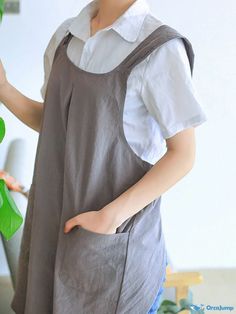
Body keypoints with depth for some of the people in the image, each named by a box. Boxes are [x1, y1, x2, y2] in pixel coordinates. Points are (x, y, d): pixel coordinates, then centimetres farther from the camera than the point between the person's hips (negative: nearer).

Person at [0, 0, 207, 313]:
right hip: (56, 217, 6)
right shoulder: (66, 36, 3)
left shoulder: (160, 49, -16)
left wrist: (112, 216, -20)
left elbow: (183, 154, -13)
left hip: (114, 234, -6)